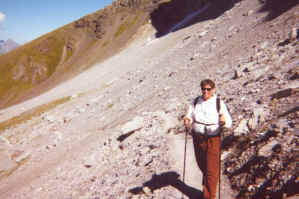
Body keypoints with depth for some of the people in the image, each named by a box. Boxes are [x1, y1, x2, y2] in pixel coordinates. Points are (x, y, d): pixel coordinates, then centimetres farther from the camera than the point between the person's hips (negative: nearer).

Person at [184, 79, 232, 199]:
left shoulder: (219, 103, -6)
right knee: (202, 165, 21)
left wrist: (224, 121, -34)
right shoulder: (195, 102, 4)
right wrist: (187, 121, -21)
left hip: (213, 139, -4)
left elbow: (229, 122, -11)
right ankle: (207, 183, 51)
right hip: (197, 138, 4)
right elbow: (190, 117, 2)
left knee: (211, 169, -2)